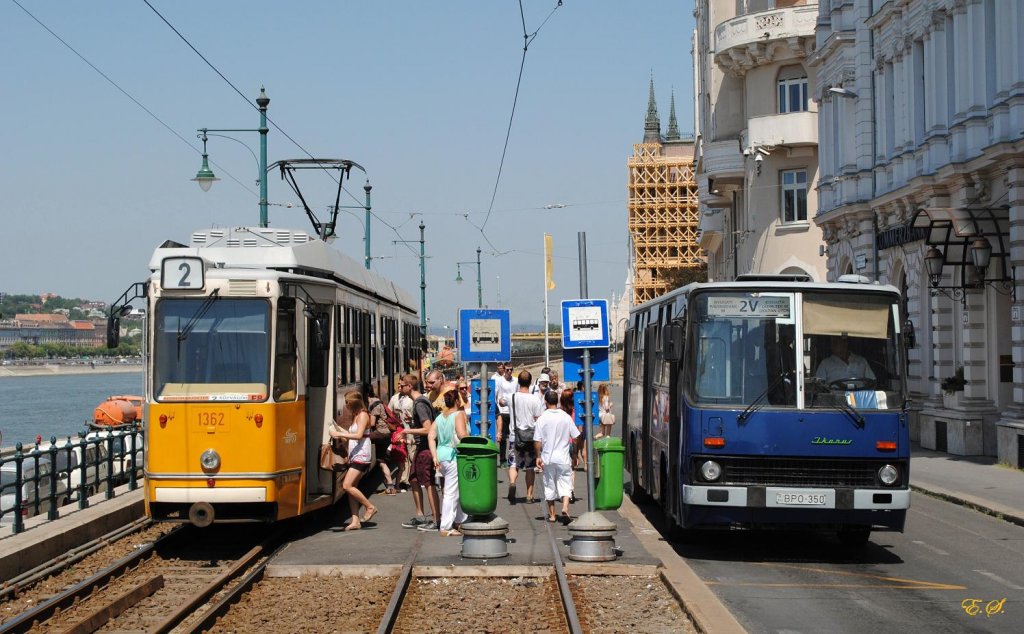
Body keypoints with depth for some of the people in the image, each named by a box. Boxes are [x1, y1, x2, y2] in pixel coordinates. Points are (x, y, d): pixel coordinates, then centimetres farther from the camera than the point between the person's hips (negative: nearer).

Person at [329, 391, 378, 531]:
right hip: (354, 457, 10)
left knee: (347, 485, -16)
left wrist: (339, 434, -22)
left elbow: (359, 435, -20)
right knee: (351, 488, 3)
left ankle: (370, 507, -6)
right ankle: (355, 521, 1)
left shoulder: (363, 415, -8)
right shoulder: (355, 416, 20)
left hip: (361, 456, -10)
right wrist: (338, 427, 18)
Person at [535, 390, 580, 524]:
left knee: (549, 485, 11)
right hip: (563, 458, 0)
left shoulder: (542, 418, -7)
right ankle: (565, 508, -19)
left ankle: (551, 515, 16)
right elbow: (576, 436, 3)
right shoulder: (566, 417, -1)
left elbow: (537, 440, -9)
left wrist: (538, 456, -1)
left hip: (548, 458, 0)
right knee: (565, 484, 3)